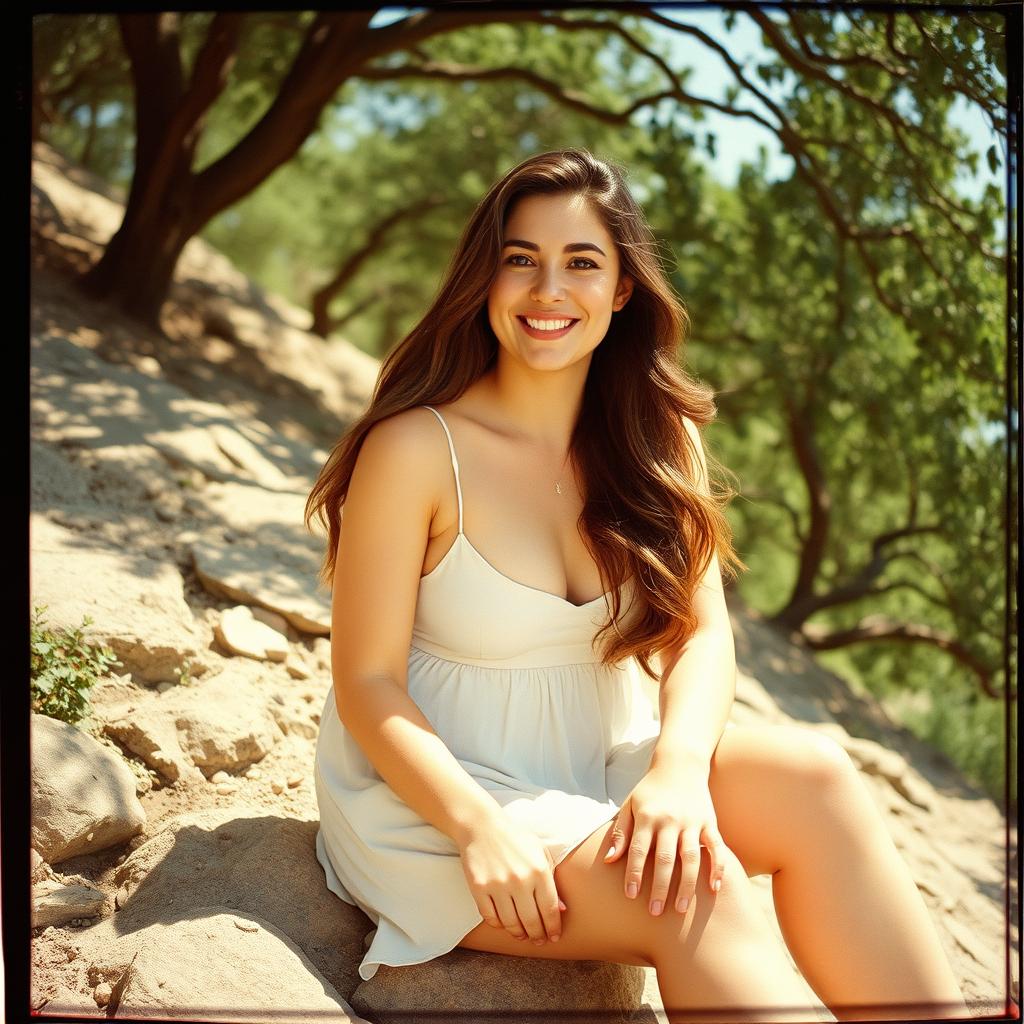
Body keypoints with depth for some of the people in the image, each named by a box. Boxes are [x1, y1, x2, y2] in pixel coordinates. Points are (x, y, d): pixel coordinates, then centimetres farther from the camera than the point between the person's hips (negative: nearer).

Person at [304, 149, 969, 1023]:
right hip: (432, 798, -4)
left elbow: (704, 633, -5)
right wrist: (480, 829, -27)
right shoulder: (416, 447, -14)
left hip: (593, 779, 5)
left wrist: (679, 768, -25)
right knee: (701, 890, -29)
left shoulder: (660, 440, 2)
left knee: (812, 773, -22)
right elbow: (366, 685, -12)